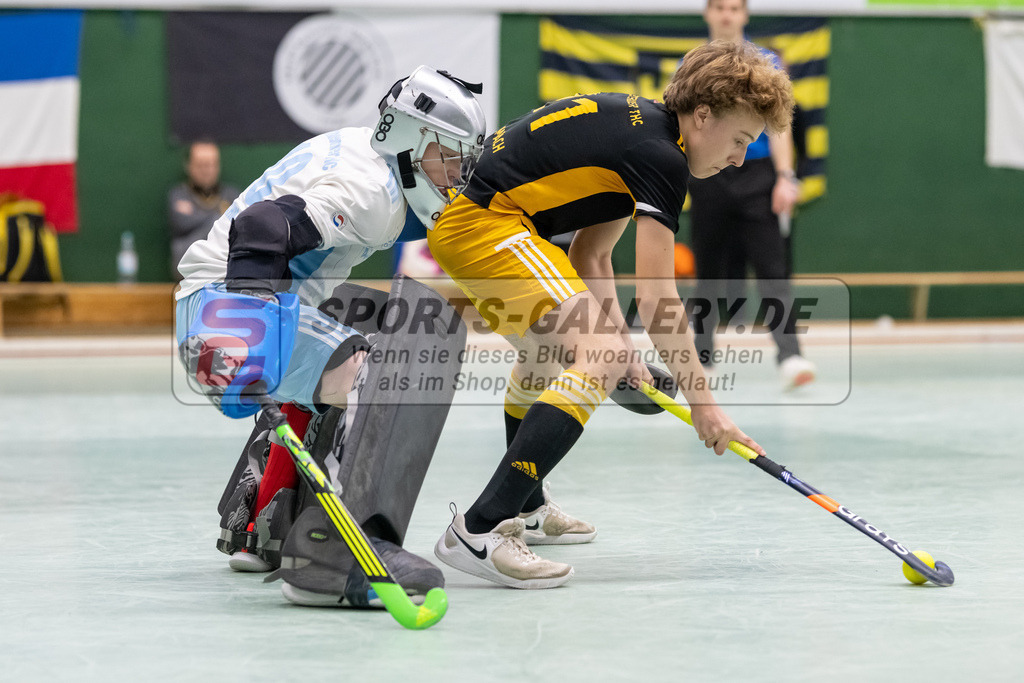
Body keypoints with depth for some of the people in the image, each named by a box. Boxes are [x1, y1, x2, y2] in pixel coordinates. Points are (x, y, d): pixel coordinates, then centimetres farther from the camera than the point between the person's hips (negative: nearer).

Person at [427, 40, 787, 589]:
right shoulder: (660, 154, -13)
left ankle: (522, 505, 52)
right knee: (599, 360, -20)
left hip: (453, 221, 11)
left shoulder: (638, 125, 17)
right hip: (483, 223, -11)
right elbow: (654, 297, -15)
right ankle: (479, 531, -27)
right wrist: (702, 403, -9)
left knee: (553, 344, 32)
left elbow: (590, 256, 19)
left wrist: (618, 342, 9)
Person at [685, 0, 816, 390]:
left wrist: (785, 176, -10)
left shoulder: (765, 63, 5)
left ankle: (789, 356, -22)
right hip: (707, 178, 2)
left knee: (771, 268, -13)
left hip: (755, 174, -2)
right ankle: (702, 353, 26)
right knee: (709, 270, 8)